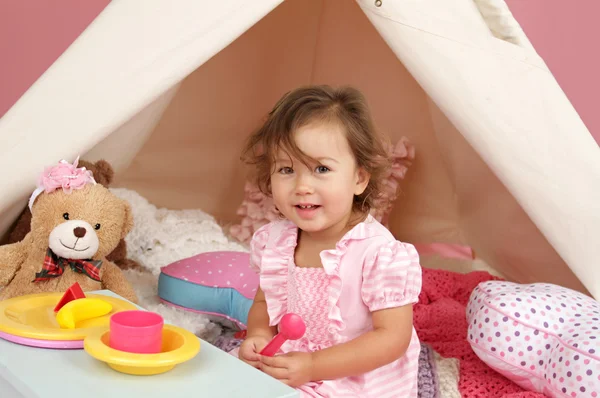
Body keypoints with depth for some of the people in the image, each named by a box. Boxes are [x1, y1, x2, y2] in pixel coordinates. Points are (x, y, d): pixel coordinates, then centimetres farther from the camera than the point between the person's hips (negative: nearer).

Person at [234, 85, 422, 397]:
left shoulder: (380, 254, -20)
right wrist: (258, 336, -8)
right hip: (284, 367, 6)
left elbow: (393, 337, -19)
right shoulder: (274, 240, -1)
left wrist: (314, 366, -24)